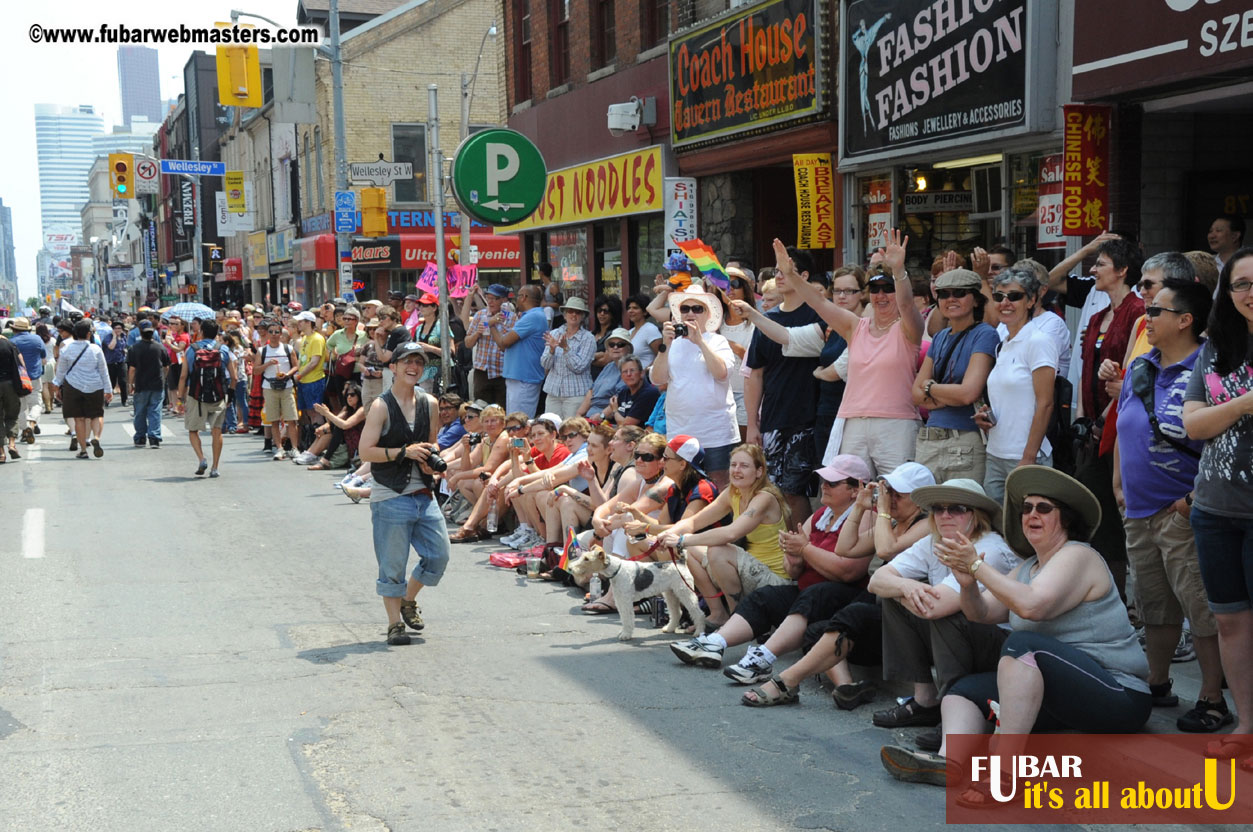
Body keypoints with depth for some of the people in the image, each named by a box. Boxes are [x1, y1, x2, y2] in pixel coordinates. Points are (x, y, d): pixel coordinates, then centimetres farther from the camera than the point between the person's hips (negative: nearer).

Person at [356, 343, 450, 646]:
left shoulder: (430, 404, 9)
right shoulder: (381, 407, -8)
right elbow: (365, 451, -14)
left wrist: (431, 456, 2)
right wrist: (404, 452, -21)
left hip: (424, 494, 5)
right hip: (390, 497, -5)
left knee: (438, 556, 7)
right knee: (392, 565, 0)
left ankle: (409, 599, 32)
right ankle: (394, 623, 12)